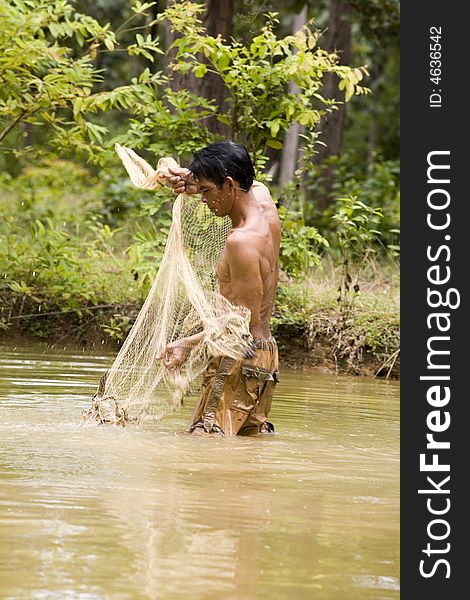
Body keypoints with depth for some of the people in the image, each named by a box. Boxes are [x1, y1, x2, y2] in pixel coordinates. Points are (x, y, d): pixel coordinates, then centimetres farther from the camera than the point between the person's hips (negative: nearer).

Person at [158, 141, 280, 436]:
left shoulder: (241, 241, -21)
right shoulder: (263, 197, 4)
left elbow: (247, 318, -20)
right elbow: (250, 181, 29)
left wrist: (190, 344, -18)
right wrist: (195, 181, 10)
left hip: (241, 358, -10)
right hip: (267, 349, 10)